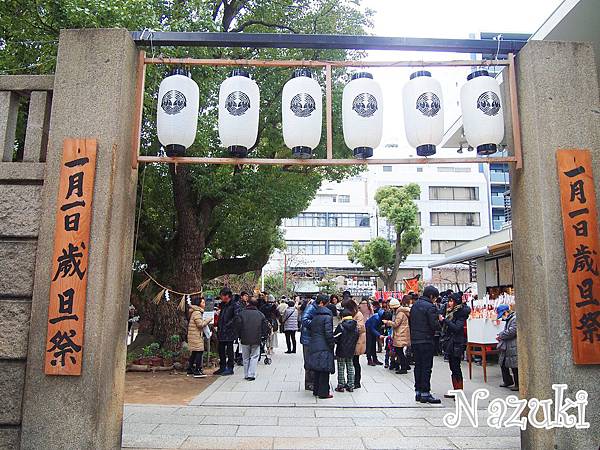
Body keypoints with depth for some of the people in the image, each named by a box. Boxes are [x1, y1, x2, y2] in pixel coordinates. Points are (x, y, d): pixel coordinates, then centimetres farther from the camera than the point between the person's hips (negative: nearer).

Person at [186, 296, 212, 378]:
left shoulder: (194, 311, 18)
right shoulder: (197, 312, -15)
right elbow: (200, 324, -20)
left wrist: (205, 320, 11)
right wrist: (208, 320, -9)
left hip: (193, 335, 11)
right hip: (196, 336, -11)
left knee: (194, 352, 14)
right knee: (199, 352, -10)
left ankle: (190, 369, 21)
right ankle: (197, 371, -11)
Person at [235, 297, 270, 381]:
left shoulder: (241, 313, -2)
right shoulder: (260, 314, 3)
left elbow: (238, 325, -5)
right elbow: (265, 326, 2)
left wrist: (240, 336, 6)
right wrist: (262, 335, 12)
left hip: (245, 339, 0)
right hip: (256, 339, 0)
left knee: (246, 358, 12)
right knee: (254, 357, 6)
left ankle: (246, 375, 16)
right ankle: (251, 375, -3)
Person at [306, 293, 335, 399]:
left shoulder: (314, 316, 7)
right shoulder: (327, 316, -13)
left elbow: (309, 329, 11)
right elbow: (328, 333, -17)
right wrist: (332, 345, -6)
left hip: (314, 346, 7)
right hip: (324, 347, -7)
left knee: (317, 370, 16)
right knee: (324, 370, 1)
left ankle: (316, 390, 24)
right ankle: (323, 392, 6)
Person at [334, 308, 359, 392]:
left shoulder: (341, 326, -16)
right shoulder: (356, 326, 0)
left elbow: (335, 338, -12)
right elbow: (357, 338, 8)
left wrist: (337, 342, 8)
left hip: (341, 351, -5)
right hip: (351, 351, 5)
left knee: (341, 368, 5)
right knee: (350, 367, 14)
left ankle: (341, 386, 9)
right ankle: (351, 386, 17)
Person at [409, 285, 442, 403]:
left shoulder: (414, 305, 11)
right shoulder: (430, 307, -14)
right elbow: (434, 325, -18)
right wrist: (439, 321, 1)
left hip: (414, 340, 8)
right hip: (426, 340, -8)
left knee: (418, 366, 13)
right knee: (426, 367, -1)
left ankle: (418, 392, 19)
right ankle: (425, 393, 2)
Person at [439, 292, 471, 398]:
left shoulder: (461, 313, -11)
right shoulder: (450, 312, 14)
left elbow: (457, 328, -22)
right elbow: (446, 327, 21)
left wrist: (444, 320, -21)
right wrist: (441, 320, 5)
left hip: (457, 344, -9)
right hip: (450, 344, 9)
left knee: (456, 367, -7)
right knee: (453, 368, 12)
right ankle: (455, 391, 19)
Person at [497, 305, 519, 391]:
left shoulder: (515, 319, -17)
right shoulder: (508, 319, 15)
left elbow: (511, 332, -25)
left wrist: (500, 335, -12)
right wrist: (500, 335, 7)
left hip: (513, 348, -10)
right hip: (506, 348, 10)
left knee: (515, 367, -2)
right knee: (503, 364, 16)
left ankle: (518, 385, 10)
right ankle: (508, 381, 29)